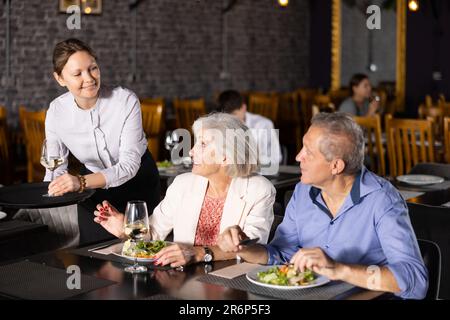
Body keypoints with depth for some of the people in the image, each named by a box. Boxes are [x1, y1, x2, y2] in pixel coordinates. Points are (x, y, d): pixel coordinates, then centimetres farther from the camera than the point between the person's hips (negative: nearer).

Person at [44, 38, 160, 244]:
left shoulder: (126, 101, -26)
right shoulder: (56, 111, -17)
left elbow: (129, 164, -30)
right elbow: (55, 168, -9)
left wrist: (81, 182, -44)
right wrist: (53, 189, -33)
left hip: (137, 182, -2)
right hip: (93, 189, 2)